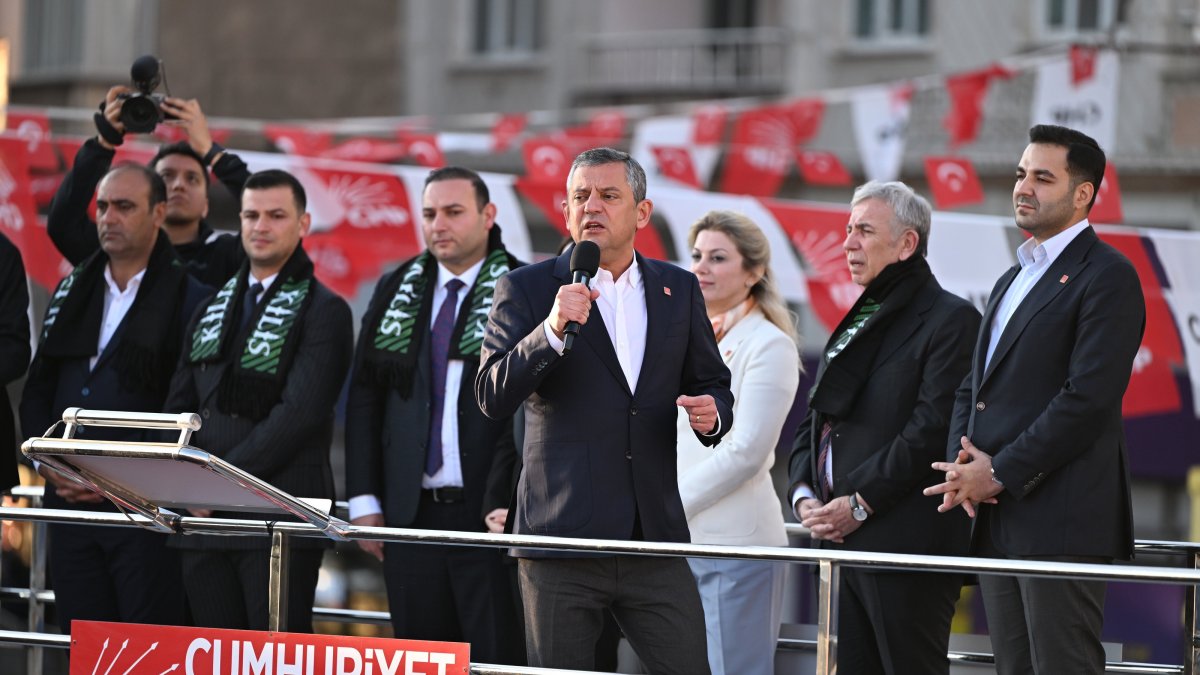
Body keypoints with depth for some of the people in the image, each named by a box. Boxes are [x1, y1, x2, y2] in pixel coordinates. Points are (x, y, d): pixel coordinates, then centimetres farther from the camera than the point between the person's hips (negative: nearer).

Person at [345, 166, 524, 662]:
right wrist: (364, 500, 6)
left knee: (499, 658, -5)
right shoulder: (396, 291, 12)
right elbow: (364, 399, 13)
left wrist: (507, 505, -14)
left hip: (491, 514, -4)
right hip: (412, 513, 4)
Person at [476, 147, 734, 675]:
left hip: (655, 539, 3)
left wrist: (712, 414, -4)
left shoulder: (678, 290, 11)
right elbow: (492, 398, -9)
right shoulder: (526, 289, 1)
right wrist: (552, 330, -24)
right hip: (562, 541, -3)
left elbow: (712, 384, 20)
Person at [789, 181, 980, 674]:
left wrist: (861, 504, -16)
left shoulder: (950, 320, -7)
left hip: (906, 541, -9)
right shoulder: (856, 323, 21)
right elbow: (814, 421, 21)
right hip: (841, 540, 9)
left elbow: (933, 429, -16)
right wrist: (804, 495, 3)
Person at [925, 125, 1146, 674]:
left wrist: (998, 474, -14)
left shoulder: (1107, 276, -8)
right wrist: (963, 462, 0)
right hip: (998, 519, 9)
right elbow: (974, 387, 21)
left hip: (1063, 522, -9)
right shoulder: (1013, 280, 22)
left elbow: (1088, 398, -17)